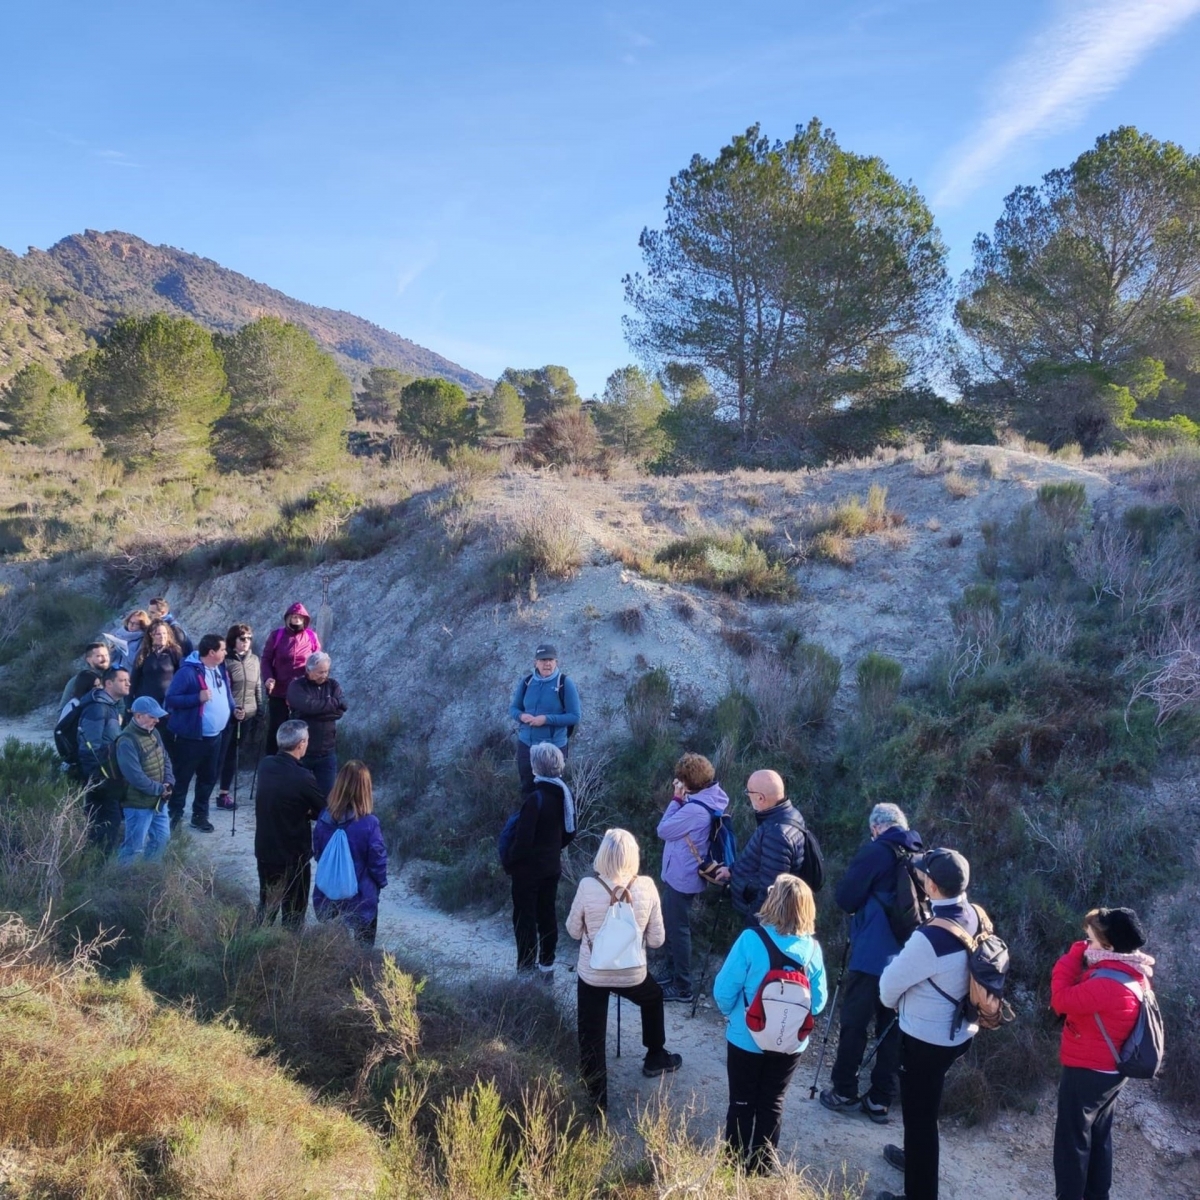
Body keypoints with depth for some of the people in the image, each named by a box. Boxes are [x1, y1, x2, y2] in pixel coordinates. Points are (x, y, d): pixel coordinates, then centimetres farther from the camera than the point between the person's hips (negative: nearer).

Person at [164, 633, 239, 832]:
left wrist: (233, 709, 2)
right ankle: (174, 815, 16)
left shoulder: (221, 670, 7)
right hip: (190, 737, -8)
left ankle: (200, 815, 29)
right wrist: (198, 698, -30)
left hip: (214, 736, 8)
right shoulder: (188, 672, -19)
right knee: (182, 778, 3)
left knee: (209, 777, 16)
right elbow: (171, 699, -20)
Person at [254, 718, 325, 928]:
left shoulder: (265, 765, -6)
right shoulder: (302, 777, -26)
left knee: (266, 905, 22)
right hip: (293, 856, -6)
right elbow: (324, 812, -12)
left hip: (264, 850, 6)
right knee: (294, 912, 11)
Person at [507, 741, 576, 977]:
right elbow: (570, 832, 9)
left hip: (529, 868, -7)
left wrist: (512, 863, -7)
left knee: (524, 918, 5)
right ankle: (547, 966, 26)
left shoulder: (536, 798, -25)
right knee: (547, 914, 17)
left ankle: (527, 969, 11)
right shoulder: (565, 793, -2)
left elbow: (524, 838, -22)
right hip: (553, 866, 7)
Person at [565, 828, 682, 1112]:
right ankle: (655, 1058, 50)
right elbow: (657, 939, -6)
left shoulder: (588, 886, -19)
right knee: (654, 997, 35)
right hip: (632, 975, 2)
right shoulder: (646, 887, -15)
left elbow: (574, 930, -3)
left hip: (592, 975, -2)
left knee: (591, 1043, 11)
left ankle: (597, 1104, 16)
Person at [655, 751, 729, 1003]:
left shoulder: (695, 809, -30)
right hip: (682, 873, 10)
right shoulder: (711, 799, 0)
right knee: (672, 925, 24)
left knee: (678, 930, 3)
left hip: (682, 877, -10)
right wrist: (682, 798, -3)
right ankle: (671, 973, 40)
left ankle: (682, 988, 15)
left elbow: (663, 830, -20)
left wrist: (677, 798, -16)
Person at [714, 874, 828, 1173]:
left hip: (747, 1039, -2)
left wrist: (730, 1013, 5)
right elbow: (818, 1001, -4)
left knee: (742, 1103, 15)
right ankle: (763, 1167, 29)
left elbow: (724, 990, -16)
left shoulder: (751, 939, -22)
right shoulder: (812, 948, -11)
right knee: (772, 1104, 19)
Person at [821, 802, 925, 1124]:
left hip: (871, 956, -6)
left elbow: (845, 898, -11)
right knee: (892, 1026, 13)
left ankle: (844, 1092, 15)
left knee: (853, 1025, 6)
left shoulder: (875, 851, -11)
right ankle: (880, 1100, 18)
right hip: (907, 958, 6)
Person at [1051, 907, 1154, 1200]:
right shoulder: (1131, 974, 1)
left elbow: (1061, 999, -26)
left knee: (1072, 1142, 5)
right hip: (1107, 1071, 10)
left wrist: (1074, 955, -19)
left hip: (1086, 1073, -10)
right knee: (1099, 1138, 20)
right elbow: (1081, 996, 9)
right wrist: (1080, 958, -5)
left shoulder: (1110, 984, -31)